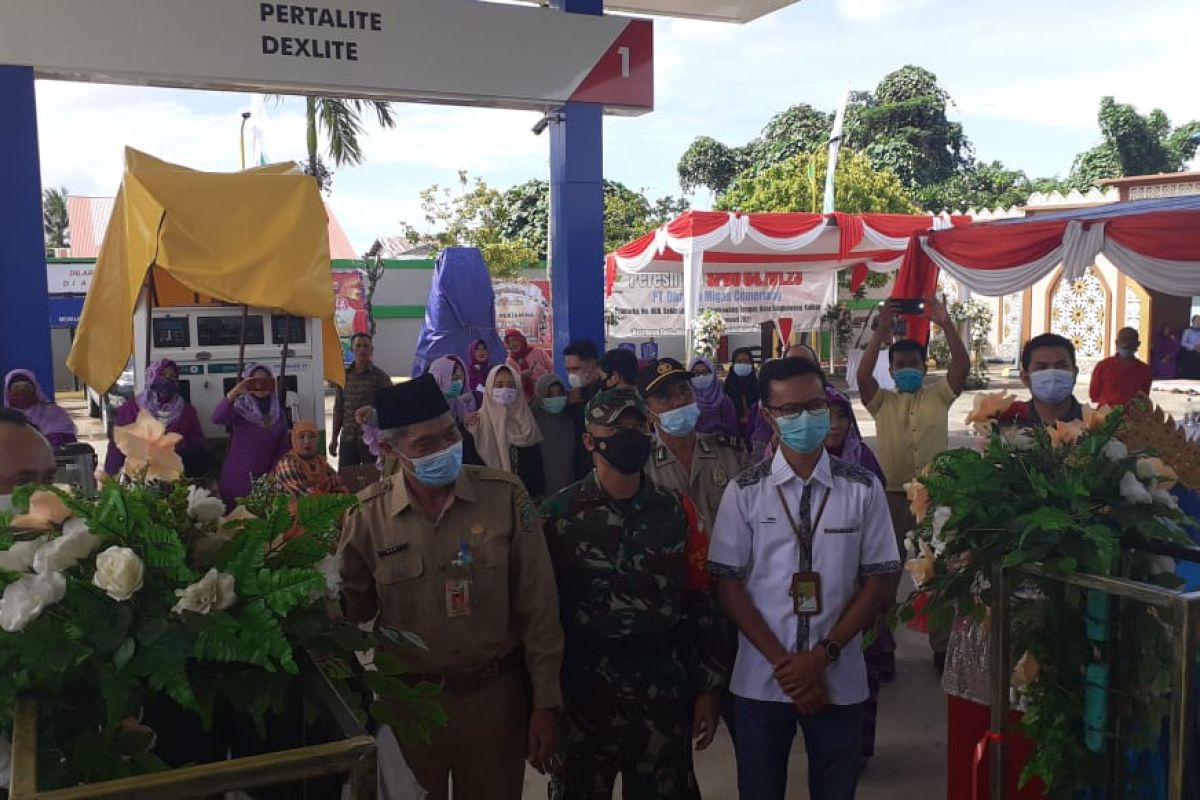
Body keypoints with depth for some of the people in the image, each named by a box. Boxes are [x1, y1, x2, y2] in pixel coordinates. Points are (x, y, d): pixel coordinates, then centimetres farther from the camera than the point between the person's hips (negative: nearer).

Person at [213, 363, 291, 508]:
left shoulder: (278, 413, 9)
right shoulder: (239, 408, -5)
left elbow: (283, 448, 11)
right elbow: (217, 419, -25)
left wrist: (274, 474, 0)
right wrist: (235, 391, -33)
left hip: (266, 479, 3)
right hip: (236, 477, -3)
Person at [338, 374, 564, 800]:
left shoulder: (505, 496, -11)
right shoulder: (368, 514, -9)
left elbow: (537, 608, -7)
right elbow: (349, 608, 2)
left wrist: (545, 704, -5)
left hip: (495, 695, 0)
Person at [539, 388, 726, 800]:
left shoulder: (677, 511, 1)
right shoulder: (558, 515, -7)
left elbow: (700, 603, 4)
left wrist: (707, 687, 3)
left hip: (665, 693, 2)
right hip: (583, 692, -2)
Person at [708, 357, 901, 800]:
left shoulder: (863, 489, -3)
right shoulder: (744, 491, -4)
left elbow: (880, 581, -1)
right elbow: (728, 584, -4)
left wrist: (822, 656, -9)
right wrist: (782, 662, -11)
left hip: (839, 680, 0)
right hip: (761, 680, 0)